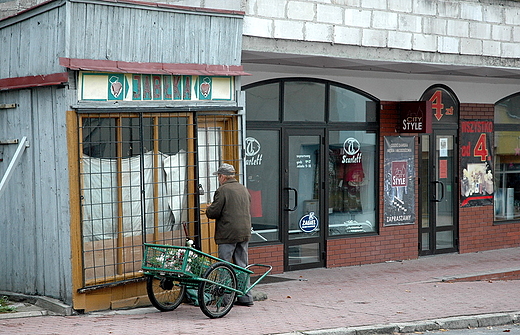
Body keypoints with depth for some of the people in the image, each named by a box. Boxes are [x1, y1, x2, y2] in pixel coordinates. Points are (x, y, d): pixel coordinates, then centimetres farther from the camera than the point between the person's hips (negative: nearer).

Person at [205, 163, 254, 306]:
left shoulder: (222, 190, -10)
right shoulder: (244, 189, 15)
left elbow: (213, 213, -12)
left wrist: (208, 209, 9)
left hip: (228, 234, -7)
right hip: (245, 233, 7)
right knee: (242, 266, 12)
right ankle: (246, 297, 13)